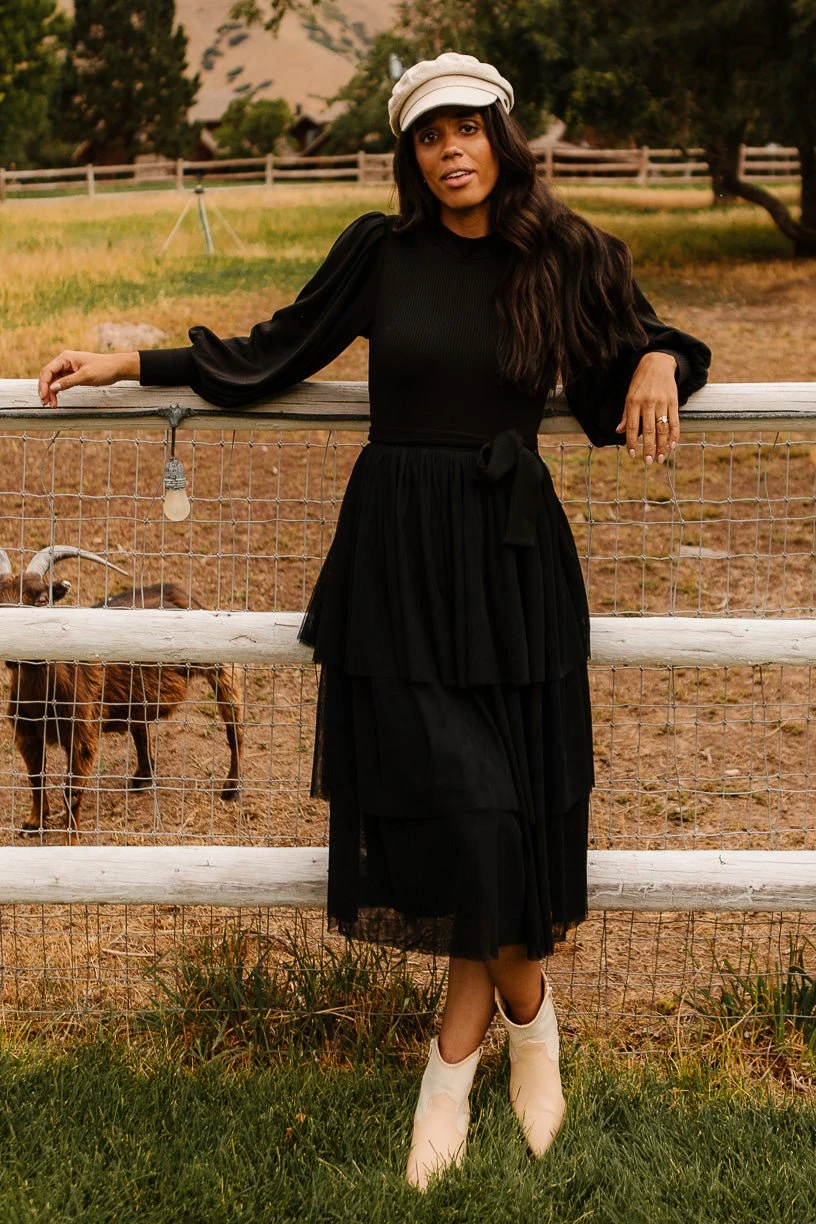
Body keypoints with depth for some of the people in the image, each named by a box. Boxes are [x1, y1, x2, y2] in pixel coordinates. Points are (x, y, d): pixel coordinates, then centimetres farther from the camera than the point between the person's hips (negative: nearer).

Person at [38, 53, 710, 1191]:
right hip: (397, 553, 0)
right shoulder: (380, 250, 3)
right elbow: (278, 354, 12)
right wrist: (131, 362, 10)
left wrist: (660, 364, -7)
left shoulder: (564, 258, 3)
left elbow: (633, 340, 17)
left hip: (511, 555, 1)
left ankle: (456, 1058, 16)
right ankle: (528, 1013, 17)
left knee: (503, 806, -1)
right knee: (457, 799, -7)